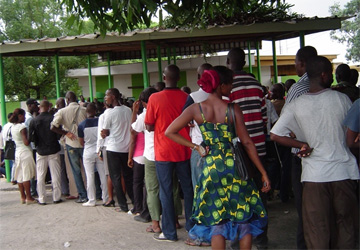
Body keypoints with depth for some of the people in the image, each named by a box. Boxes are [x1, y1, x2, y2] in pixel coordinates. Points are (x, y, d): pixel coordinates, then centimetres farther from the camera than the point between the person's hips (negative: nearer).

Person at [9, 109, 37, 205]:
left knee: (20, 176, 9)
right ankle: (29, 198, -1)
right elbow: (26, 142, -19)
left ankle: (23, 197, 15)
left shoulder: (12, 127, 11)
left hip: (17, 152, 8)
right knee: (27, 175, -4)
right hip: (25, 152, -8)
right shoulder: (22, 127, -14)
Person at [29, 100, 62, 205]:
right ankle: (56, 197, 10)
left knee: (40, 176, 9)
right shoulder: (53, 118, -9)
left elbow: (31, 137, -5)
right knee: (55, 175, 7)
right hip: (53, 150, -1)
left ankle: (41, 199, 12)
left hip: (40, 151, 1)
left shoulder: (34, 121, -6)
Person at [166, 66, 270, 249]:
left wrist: (195, 146, 1)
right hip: (234, 165, -2)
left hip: (210, 167, 2)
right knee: (244, 218, 12)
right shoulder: (232, 109, -8)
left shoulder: (196, 108, -3)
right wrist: (263, 173, 0)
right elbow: (247, 143, -7)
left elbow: (170, 132, -3)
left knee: (217, 222, 11)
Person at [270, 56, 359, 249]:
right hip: (344, 170, 0)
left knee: (317, 228, 7)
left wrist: (303, 145, 0)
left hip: (314, 174, 0)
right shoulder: (341, 99, -3)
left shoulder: (297, 105, -3)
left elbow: (275, 135, -6)